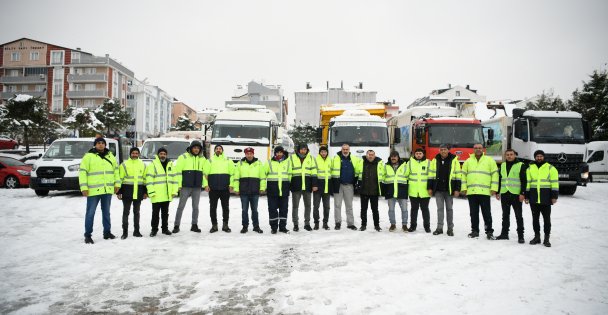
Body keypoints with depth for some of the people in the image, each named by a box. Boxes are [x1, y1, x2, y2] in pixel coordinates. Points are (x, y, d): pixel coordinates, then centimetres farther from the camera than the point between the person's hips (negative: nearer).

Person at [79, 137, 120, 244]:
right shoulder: (88, 156, -5)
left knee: (106, 212, 15)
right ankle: (88, 235, 8)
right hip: (93, 190, -5)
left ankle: (107, 232, 25)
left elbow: (116, 170, 16)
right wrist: (84, 187, -13)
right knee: (90, 213, 0)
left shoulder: (110, 156, 11)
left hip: (108, 190, 5)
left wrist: (117, 183, 8)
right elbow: (83, 172, -7)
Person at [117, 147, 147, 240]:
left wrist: (145, 192, 9)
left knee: (136, 212, 11)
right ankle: (125, 231, 9)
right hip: (127, 191, -3)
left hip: (138, 192, 3)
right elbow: (120, 179, -2)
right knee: (126, 212, 1)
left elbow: (145, 179, 13)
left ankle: (136, 231, 20)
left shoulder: (143, 165, 9)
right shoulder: (124, 165, -1)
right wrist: (119, 192, -7)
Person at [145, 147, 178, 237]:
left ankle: (165, 228, 24)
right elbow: (149, 179, -10)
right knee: (155, 213, 3)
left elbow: (174, 178, 11)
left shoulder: (170, 164, 10)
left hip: (167, 195, 4)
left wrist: (174, 191, 5)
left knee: (165, 212, 14)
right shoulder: (152, 165, -5)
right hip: (156, 195, -4)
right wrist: (151, 192, -16)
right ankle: (154, 229, 13)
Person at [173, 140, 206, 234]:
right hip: (185, 186, -4)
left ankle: (194, 225, 17)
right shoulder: (184, 157, -2)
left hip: (197, 187, 4)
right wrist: (178, 184, -10)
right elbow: (178, 171, -5)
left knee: (195, 206, 8)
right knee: (181, 206, 0)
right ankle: (176, 225, 7)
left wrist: (205, 184, 8)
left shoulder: (202, 159, 11)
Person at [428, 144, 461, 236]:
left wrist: (457, 189, -6)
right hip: (438, 189, 2)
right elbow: (431, 175, 8)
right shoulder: (435, 160, 6)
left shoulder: (454, 160, 0)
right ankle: (439, 228, 10)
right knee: (440, 208, 5)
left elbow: (458, 176, -1)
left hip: (449, 189, -2)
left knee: (449, 208, 6)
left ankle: (450, 228, 14)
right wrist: (430, 188, 4)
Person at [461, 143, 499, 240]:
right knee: (473, 213, 8)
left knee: (486, 213, 0)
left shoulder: (489, 160, 6)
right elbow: (463, 175, 13)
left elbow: (495, 174, 2)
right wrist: (464, 188, 4)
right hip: (471, 192, 3)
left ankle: (489, 231, 8)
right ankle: (475, 230, 17)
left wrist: (494, 188, -6)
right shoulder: (468, 161, 13)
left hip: (485, 192, -3)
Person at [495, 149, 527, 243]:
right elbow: (499, 179, 17)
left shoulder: (521, 166, -2)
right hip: (504, 194, 5)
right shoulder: (502, 165, 13)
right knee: (505, 215, 12)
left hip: (516, 194, -5)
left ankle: (520, 236, 4)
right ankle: (504, 233, 21)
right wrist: (498, 192, 13)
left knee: (518, 216, 0)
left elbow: (524, 181, -6)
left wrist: (522, 193, -13)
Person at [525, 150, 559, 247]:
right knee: (535, 218, 8)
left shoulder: (550, 168, 4)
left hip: (546, 197, -3)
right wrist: (527, 196, 7)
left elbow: (555, 183, 0)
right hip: (533, 198, 3)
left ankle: (546, 238, 8)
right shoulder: (530, 169, 12)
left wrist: (554, 196, -7)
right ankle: (537, 236, 17)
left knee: (546, 218, 1)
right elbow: (527, 183, 12)